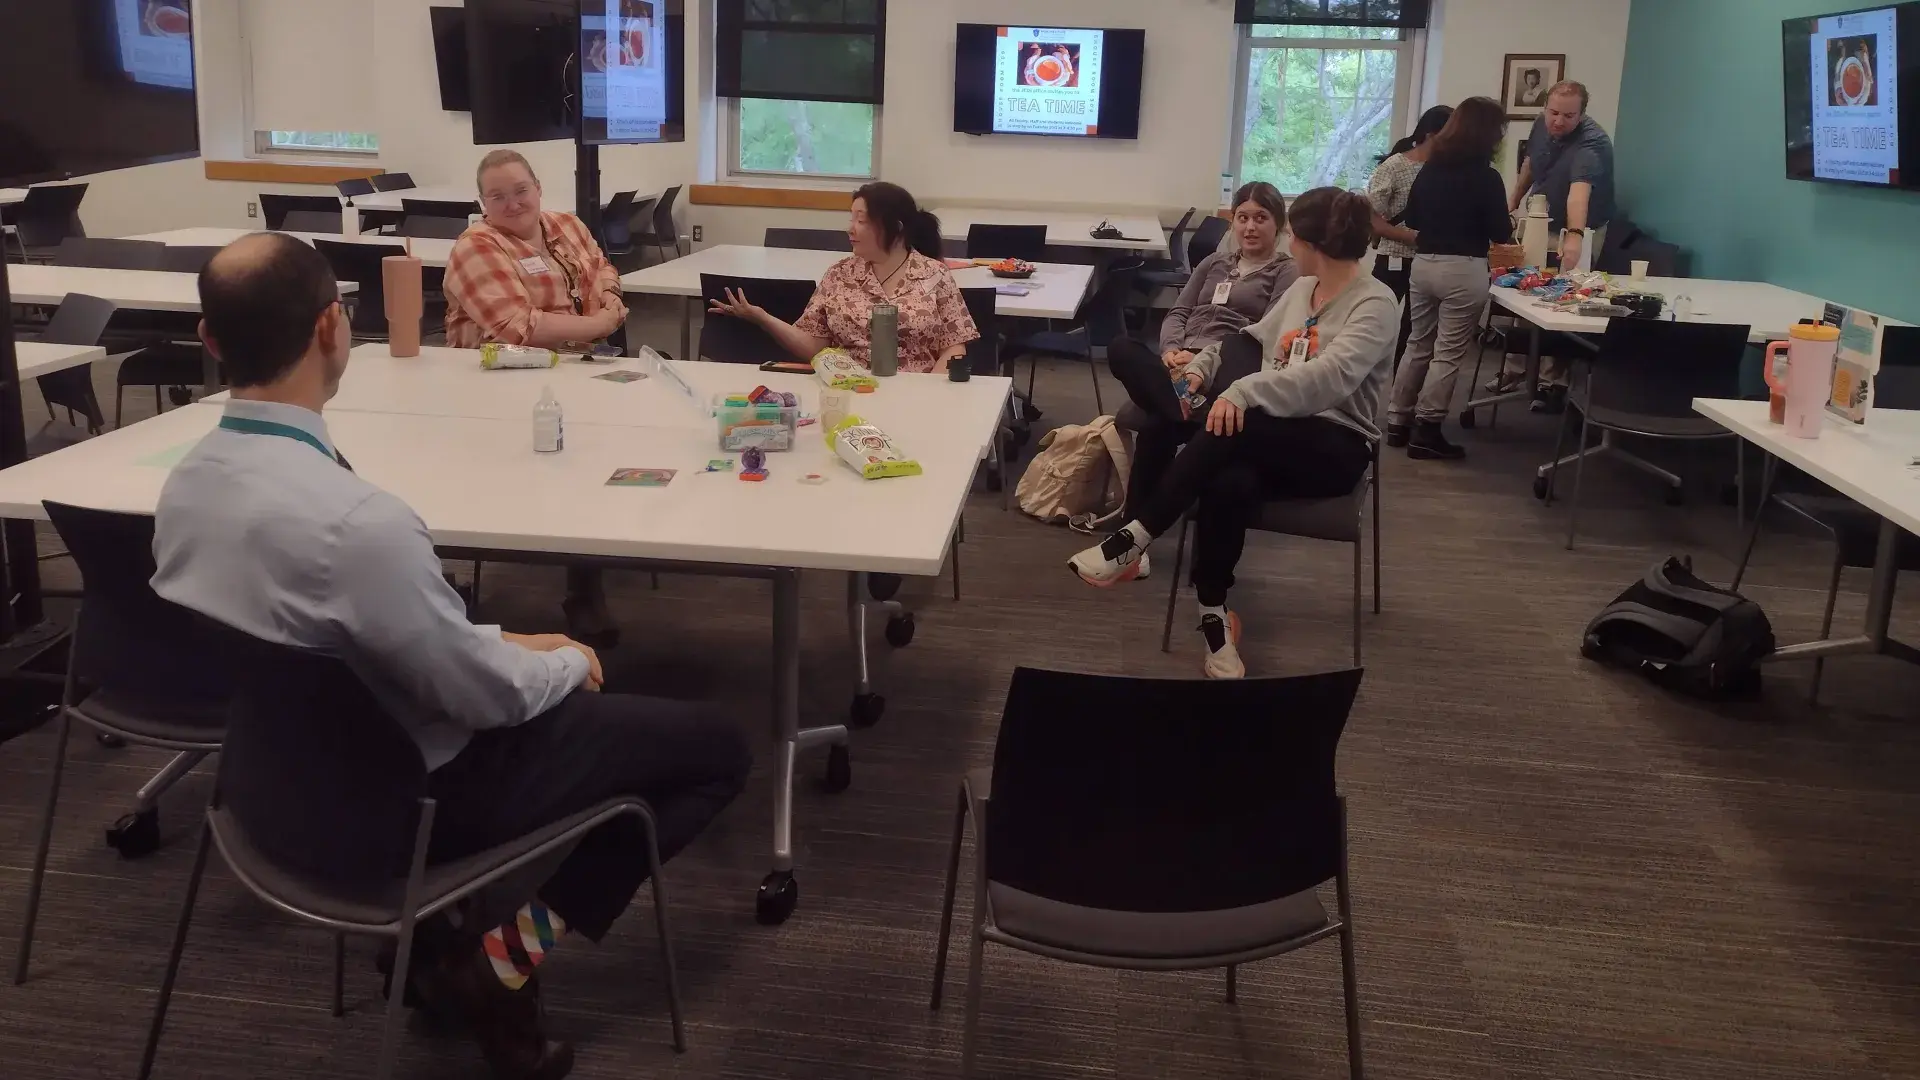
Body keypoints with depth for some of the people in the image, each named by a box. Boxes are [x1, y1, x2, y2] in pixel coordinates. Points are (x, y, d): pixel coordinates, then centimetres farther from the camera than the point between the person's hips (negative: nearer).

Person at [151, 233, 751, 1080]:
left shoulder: (187, 481, -6)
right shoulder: (353, 519, -34)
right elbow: (484, 694, -21)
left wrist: (504, 639, 7)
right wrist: (567, 662, -1)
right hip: (404, 800, -8)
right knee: (714, 749, 2)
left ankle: (442, 923, 21)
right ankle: (509, 951, 1)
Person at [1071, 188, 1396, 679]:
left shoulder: (1375, 304, -10)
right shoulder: (1300, 289, 15)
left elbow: (1332, 376, -27)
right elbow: (1250, 343, 27)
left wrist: (1245, 392, -37)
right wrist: (1200, 368, 7)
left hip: (1335, 447, -5)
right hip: (1265, 437, 6)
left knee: (1233, 424, -36)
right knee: (1231, 482, -33)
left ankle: (1135, 538, -28)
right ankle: (1214, 616, -25)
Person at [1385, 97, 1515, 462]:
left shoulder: (1430, 168, 6)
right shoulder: (1486, 177, -10)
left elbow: (1411, 219, 17)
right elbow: (1500, 234, -5)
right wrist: (1509, 225, 17)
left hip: (1424, 264, 6)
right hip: (1463, 270, -6)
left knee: (1418, 345, 16)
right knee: (1449, 352, 0)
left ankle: (1398, 423, 19)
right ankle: (1426, 432, 0)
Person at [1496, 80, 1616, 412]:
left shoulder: (1591, 144, -32)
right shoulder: (1542, 124, -10)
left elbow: (1579, 192, -50)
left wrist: (1574, 236, -64)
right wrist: (1514, 202, 16)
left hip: (1578, 230, -6)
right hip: (1539, 224, 7)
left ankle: (1553, 382, 5)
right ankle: (1515, 369, 25)